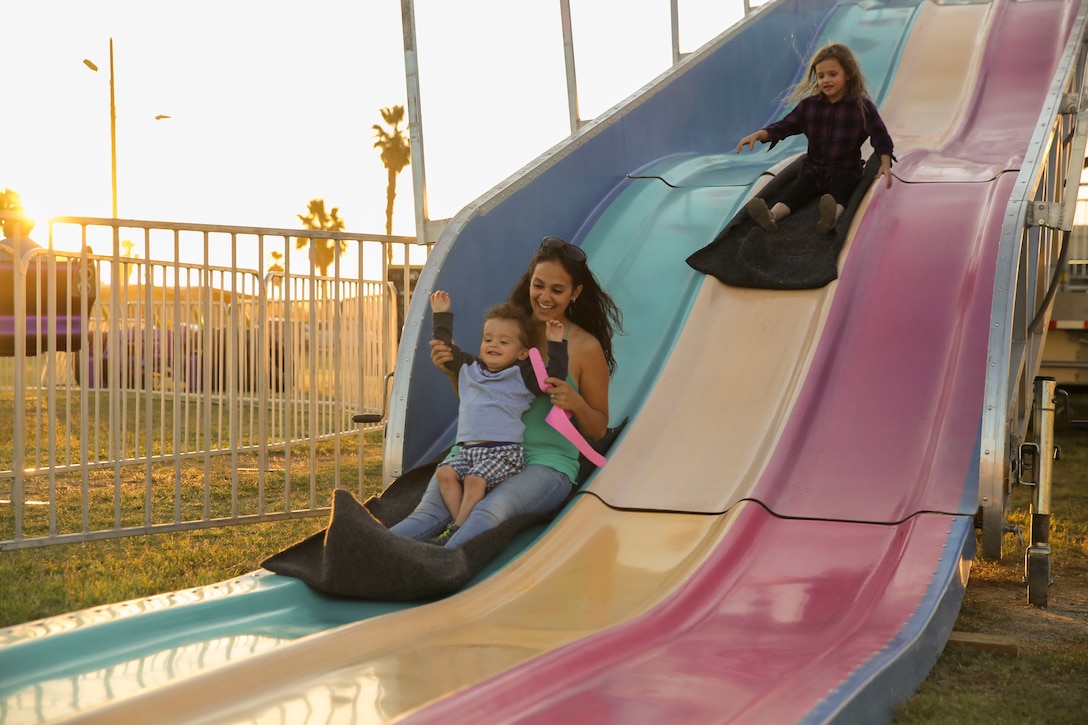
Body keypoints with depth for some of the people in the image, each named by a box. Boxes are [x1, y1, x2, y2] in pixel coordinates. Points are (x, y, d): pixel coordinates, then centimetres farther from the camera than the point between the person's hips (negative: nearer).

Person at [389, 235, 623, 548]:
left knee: (491, 511, -37)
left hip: (548, 463, -4)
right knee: (429, 513, -25)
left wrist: (576, 405, -16)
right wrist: (453, 372, -3)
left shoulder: (586, 347, 0)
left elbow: (598, 429, 6)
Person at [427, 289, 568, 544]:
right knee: (445, 472, -18)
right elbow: (446, 350, 30)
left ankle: (456, 531, -22)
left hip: (504, 451, -6)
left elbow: (552, 380, -7)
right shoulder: (469, 368, 20)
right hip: (467, 449, 6)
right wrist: (441, 316, 29)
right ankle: (461, 522, -19)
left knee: (475, 480, -27)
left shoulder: (522, 375, 5)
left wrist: (556, 345, -8)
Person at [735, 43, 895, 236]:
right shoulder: (809, 105, 3)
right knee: (794, 191, -26)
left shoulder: (862, 106, -5)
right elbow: (785, 126, 10)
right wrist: (758, 134, -6)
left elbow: (880, 137, -3)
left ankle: (832, 217, -68)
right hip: (813, 169, 3)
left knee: (838, 193, -35)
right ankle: (771, 216, -54)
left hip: (846, 171, -3)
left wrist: (885, 164, -19)